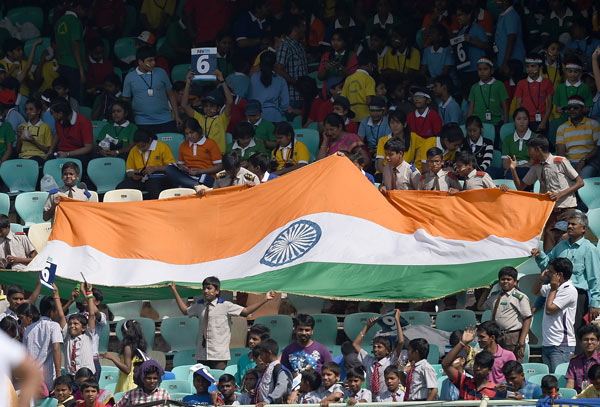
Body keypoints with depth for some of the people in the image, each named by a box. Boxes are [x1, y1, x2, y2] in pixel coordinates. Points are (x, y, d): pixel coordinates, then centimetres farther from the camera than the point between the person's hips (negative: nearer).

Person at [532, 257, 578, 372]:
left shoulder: (569, 290, -13)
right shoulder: (552, 287, 14)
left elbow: (549, 309, -17)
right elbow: (535, 291, 33)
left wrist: (553, 289, -5)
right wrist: (541, 278, 13)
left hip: (561, 345, -9)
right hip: (547, 344, 9)